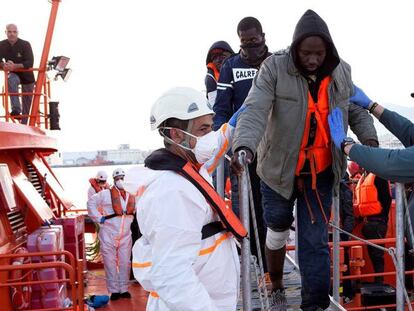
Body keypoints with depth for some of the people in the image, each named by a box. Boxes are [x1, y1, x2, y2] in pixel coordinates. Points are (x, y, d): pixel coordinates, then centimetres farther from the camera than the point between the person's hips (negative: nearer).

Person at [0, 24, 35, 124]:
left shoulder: (25, 44, -16)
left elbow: (30, 63, -25)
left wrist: (15, 66, -41)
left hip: (27, 76, -1)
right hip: (14, 74, 1)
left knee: (27, 103, 4)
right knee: (11, 80, -37)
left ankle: (24, 124, 17)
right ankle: (16, 109, -40)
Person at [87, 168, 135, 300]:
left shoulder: (132, 196, 6)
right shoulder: (106, 194, -6)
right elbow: (91, 202, -2)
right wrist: (99, 218, -8)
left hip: (125, 236, 4)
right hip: (109, 234, -3)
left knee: (125, 263, 10)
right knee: (110, 263, 4)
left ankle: (124, 289, 22)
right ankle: (114, 290, 15)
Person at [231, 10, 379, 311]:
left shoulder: (342, 72, -1)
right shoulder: (275, 68, -14)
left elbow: (356, 111, 13)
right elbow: (255, 110, -26)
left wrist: (370, 138, -6)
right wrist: (244, 146, -44)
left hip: (321, 173, 2)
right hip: (279, 169, -2)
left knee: (315, 242, 3)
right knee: (278, 228, 15)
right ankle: (276, 287, 40)